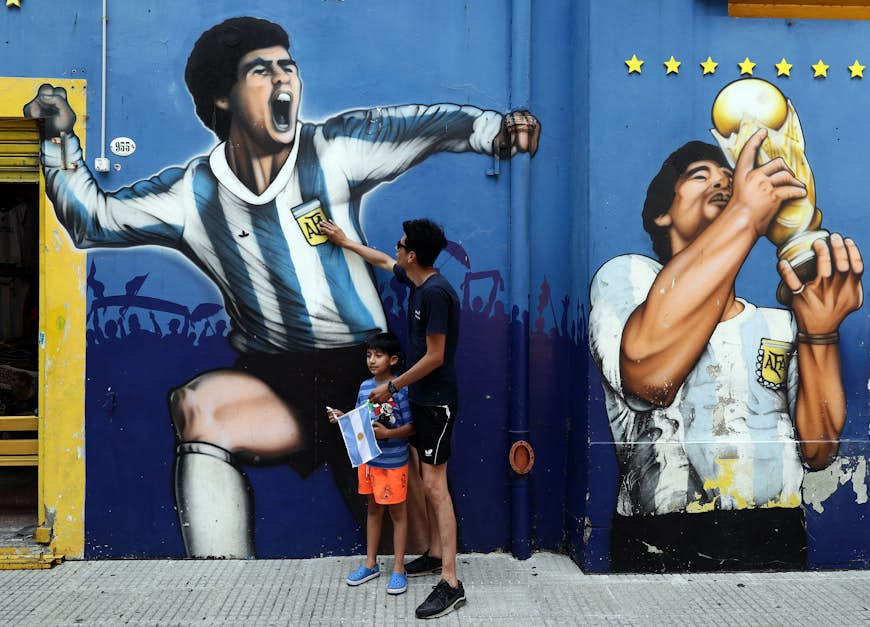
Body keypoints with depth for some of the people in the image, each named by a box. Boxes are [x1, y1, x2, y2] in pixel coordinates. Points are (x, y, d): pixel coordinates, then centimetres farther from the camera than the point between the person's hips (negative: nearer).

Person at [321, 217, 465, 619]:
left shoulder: (435, 292, -22)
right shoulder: (416, 278, 6)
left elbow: (435, 356, -22)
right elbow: (382, 261, 27)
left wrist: (392, 387, -12)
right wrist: (345, 241, 37)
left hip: (436, 401, -10)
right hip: (422, 398, 10)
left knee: (435, 485, -10)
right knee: (429, 482, 16)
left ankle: (450, 584, -7)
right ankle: (435, 554, 29)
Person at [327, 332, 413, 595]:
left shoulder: (401, 390, -15)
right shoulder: (365, 387, 4)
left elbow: (412, 426, -14)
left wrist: (387, 433, -26)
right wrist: (342, 418, -4)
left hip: (394, 462, -6)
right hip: (368, 459, 6)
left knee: (397, 512, 6)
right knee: (373, 508, 18)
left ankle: (398, 570, 17)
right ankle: (371, 564, 31)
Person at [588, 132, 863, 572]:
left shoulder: (781, 325, 16)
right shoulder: (626, 276, 4)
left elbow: (817, 450, 6)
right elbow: (650, 374, -17)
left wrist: (820, 332, -8)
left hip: (778, 550, 3)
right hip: (662, 551, -3)